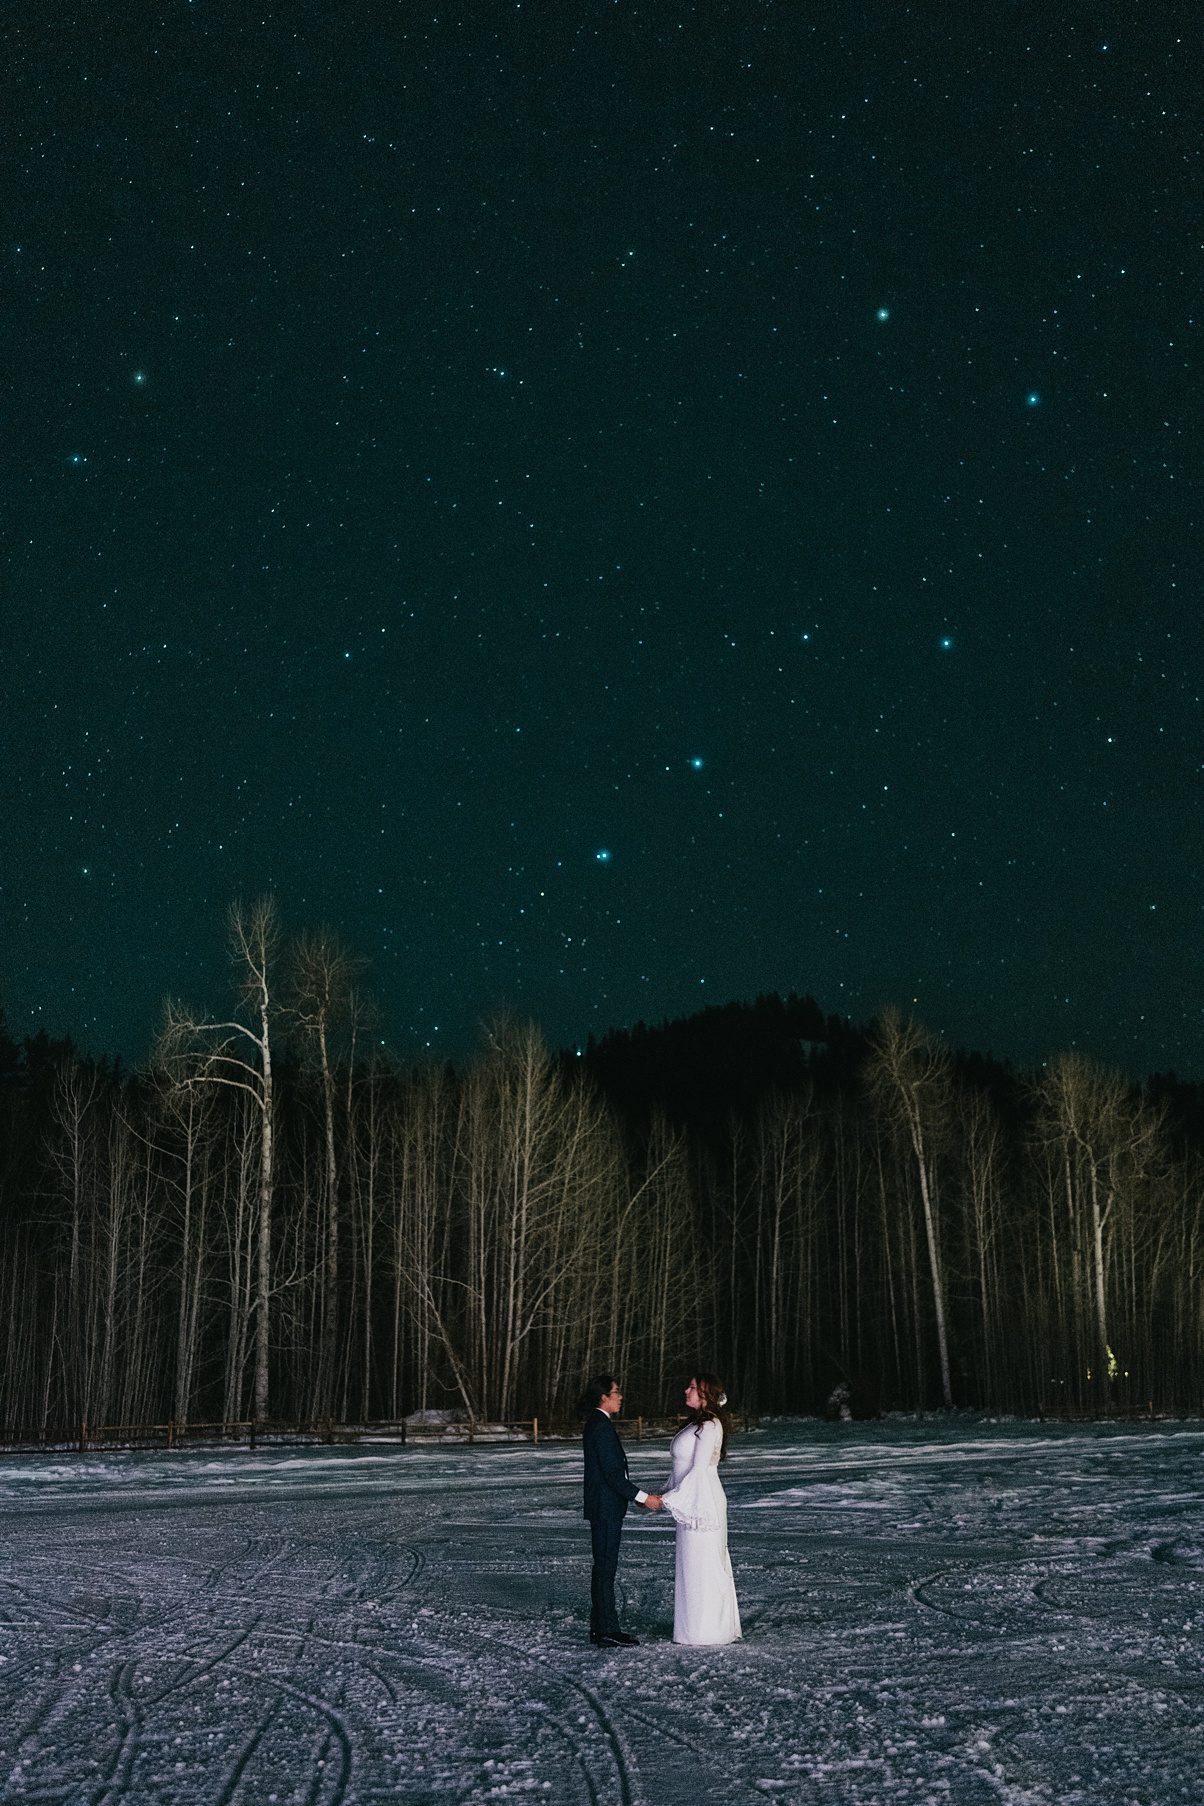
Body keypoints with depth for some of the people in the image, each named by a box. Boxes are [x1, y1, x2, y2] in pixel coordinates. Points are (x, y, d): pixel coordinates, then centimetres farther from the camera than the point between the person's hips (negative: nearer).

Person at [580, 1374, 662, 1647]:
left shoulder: (599, 1425, 15)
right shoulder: (601, 1426, -17)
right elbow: (612, 1473, -21)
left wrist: (639, 1496, 19)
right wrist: (643, 1497, -17)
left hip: (605, 1508, 11)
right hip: (606, 1509, -11)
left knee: (604, 1567, 14)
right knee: (605, 1566, -6)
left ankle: (600, 1627, 20)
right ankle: (607, 1632, -3)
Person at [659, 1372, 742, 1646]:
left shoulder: (710, 1426, -16)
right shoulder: (698, 1425, 14)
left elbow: (699, 1470, -19)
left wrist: (669, 1498, -17)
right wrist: (667, 1493, 10)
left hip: (702, 1504, -10)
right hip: (692, 1504, 10)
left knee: (703, 1565, -3)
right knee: (695, 1565, 14)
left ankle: (706, 1630, 5)